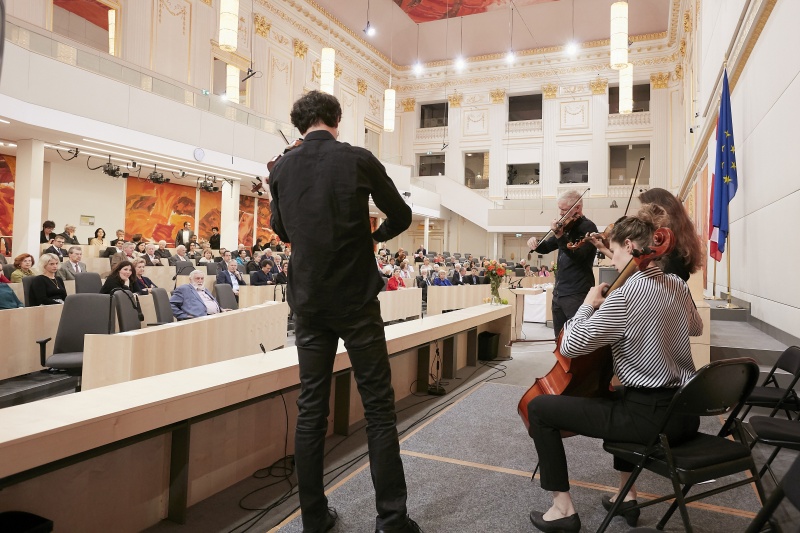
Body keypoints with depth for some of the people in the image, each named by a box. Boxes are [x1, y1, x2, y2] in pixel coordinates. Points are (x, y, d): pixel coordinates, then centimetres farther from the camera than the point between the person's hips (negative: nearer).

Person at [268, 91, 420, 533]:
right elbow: (401, 217, 5)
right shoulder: (358, 160, -6)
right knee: (378, 407, 4)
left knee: (310, 409, 10)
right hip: (356, 301, -3)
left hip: (307, 302, 4)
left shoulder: (282, 168, 4)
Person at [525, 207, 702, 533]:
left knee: (539, 408, -1)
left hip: (651, 416, -9)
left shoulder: (626, 293, -20)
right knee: (620, 396, 40)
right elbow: (695, 328, 29)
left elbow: (570, 346, -18)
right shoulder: (678, 285, 6)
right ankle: (627, 495, 39)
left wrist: (588, 305, -5)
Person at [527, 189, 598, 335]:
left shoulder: (588, 227, -10)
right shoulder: (567, 227, 13)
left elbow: (577, 256, -23)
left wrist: (559, 236, -34)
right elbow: (547, 247, 21)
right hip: (559, 292, 8)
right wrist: (536, 244, -2)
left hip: (577, 294, -8)